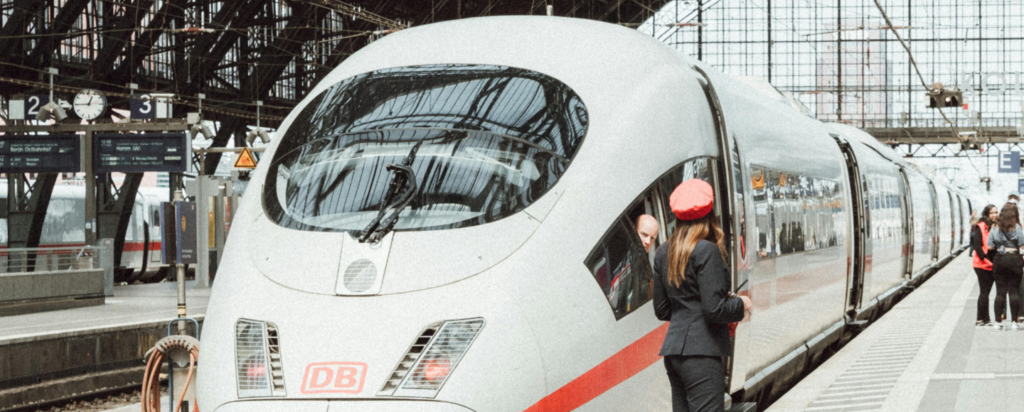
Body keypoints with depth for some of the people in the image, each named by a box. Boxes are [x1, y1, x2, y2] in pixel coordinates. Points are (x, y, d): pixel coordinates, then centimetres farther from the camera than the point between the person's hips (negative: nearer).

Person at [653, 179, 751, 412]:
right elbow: (714, 309, -15)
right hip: (700, 351, -8)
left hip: (673, 349, 8)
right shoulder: (707, 250, -11)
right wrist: (740, 304, 2)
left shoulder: (663, 252, 13)